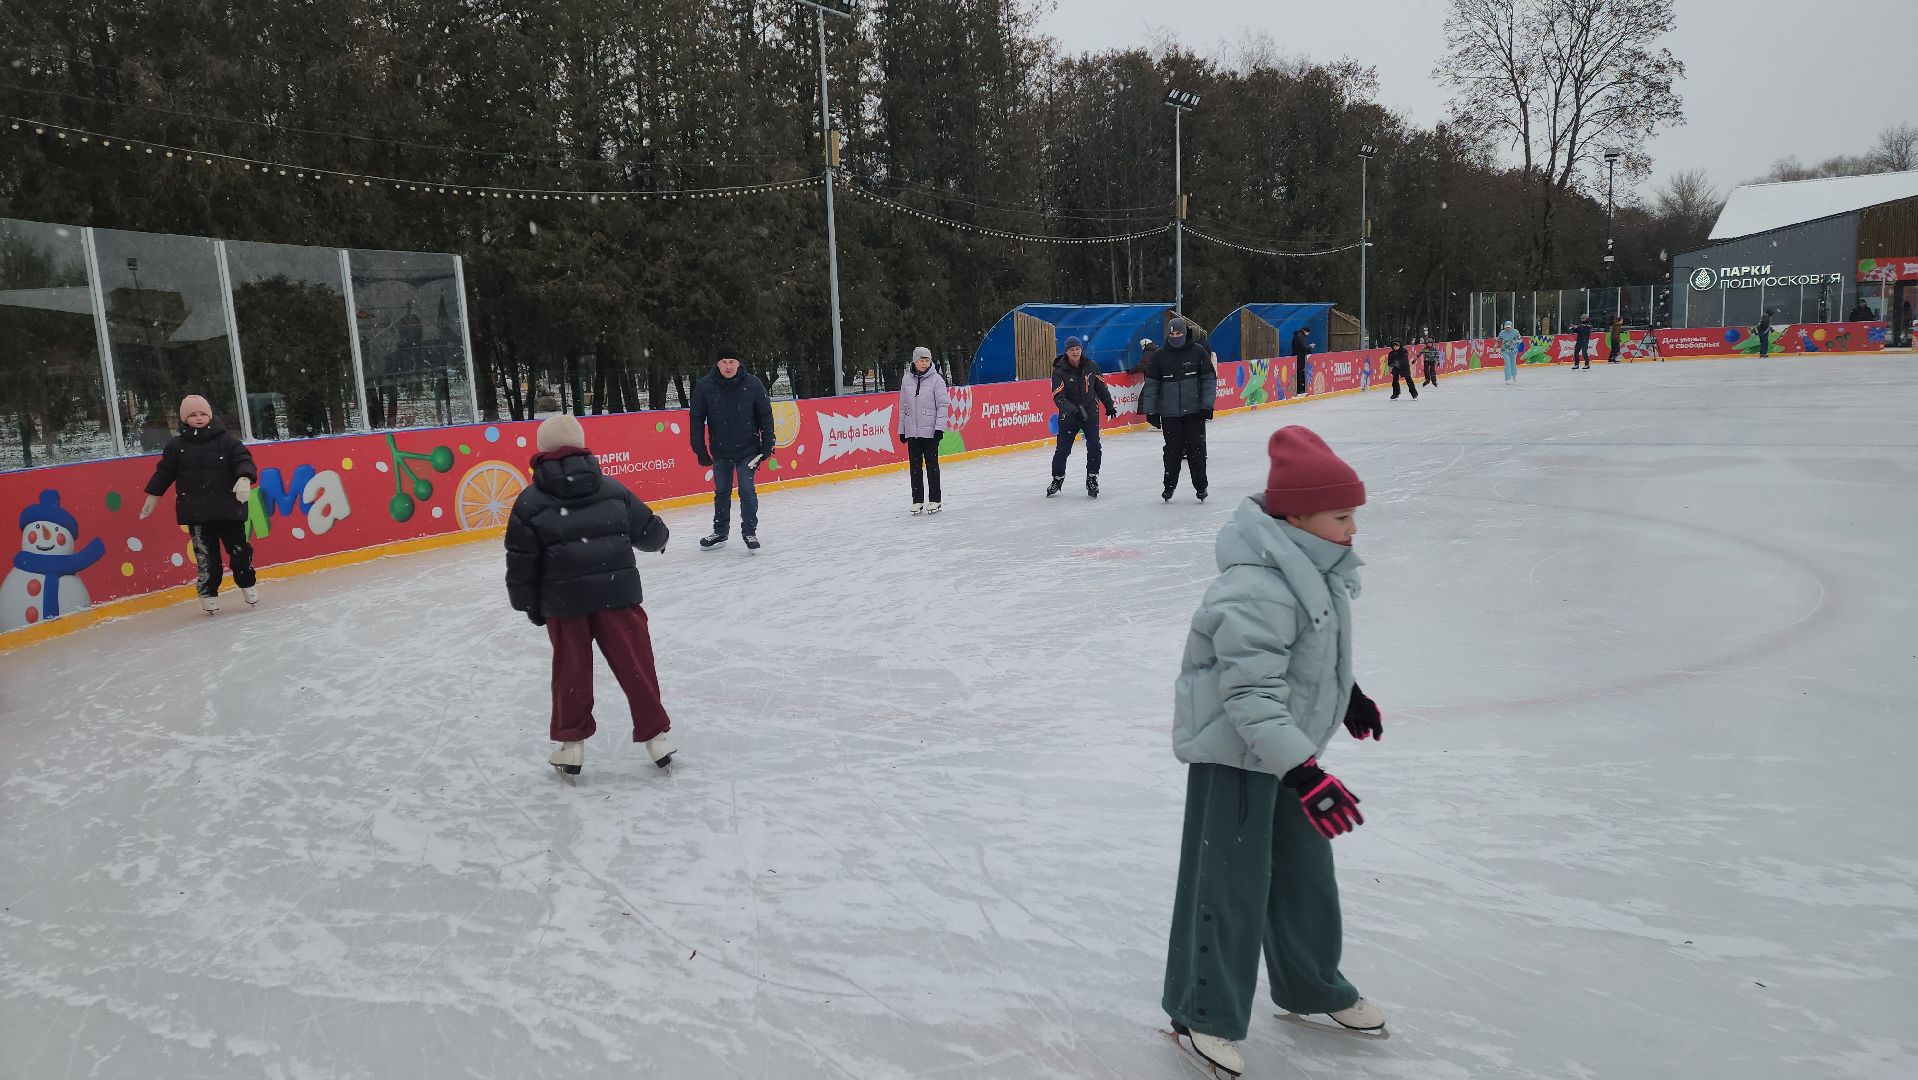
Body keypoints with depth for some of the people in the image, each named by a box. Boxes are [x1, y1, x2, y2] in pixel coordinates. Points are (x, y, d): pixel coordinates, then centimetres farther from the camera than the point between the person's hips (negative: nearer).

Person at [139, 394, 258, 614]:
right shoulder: (176, 445, 6)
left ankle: (247, 584, 25)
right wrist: (152, 496, 19)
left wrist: (244, 479, -29)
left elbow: (244, 460, -9)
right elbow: (164, 472, 14)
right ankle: (209, 595, 13)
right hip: (195, 512, 1)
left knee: (238, 548, 4)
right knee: (205, 555, 3)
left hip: (228, 507, -1)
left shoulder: (227, 440, -1)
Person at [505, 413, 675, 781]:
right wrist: (660, 538, 33)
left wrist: (530, 604, 12)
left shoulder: (530, 500, 1)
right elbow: (649, 531, 10)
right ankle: (655, 734, 15)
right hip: (616, 592, 1)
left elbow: (522, 560, 1)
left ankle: (572, 743, 20)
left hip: (563, 600, 0)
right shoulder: (611, 488, 5)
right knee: (635, 663, 9)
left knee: (571, 670, 13)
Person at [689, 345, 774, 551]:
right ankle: (720, 533, 27)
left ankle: (750, 532, 9)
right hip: (720, 451, 2)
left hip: (748, 450, -2)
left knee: (747, 491, -5)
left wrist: (767, 444, -3)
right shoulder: (705, 387, -8)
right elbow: (697, 419, -1)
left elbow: (765, 415, -1)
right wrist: (700, 450, -4)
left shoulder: (752, 384, -8)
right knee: (721, 492, 13)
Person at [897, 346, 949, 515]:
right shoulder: (906, 379, 6)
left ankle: (934, 500, 11)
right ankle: (917, 500, 15)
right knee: (915, 465, 7)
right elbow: (903, 406, 11)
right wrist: (902, 429, 10)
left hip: (930, 430, -3)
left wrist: (940, 428, -13)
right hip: (911, 430, 3)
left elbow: (943, 404, -6)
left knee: (932, 465, 3)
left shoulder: (936, 379, -5)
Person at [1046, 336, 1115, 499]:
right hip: (1068, 416, -2)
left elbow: (1100, 387, 10)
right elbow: (1058, 397, -21)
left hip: (1090, 413, 2)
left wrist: (1109, 406, 18)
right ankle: (1057, 480, 21)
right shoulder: (1059, 371, -13)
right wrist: (1073, 410, -36)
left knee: (1094, 447, -9)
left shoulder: (1091, 365, -3)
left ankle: (1092, 479, 8)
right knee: (1062, 450, 1)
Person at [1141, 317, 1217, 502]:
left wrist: (1207, 404, -7)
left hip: (1194, 411, -1)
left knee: (1196, 448, 2)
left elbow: (1209, 379, 0)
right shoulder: (1159, 355, 1)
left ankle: (1200, 486, 13)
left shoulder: (1198, 351, -2)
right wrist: (1150, 410, 0)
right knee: (1172, 450, 6)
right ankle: (1169, 486, 19)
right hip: (1169, 413, 1)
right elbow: (1151, 384, 4)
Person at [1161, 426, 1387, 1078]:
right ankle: (1204, 1014, 19)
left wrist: (1349, 696, 31)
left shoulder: (1315, 566, 0)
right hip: (1233, 752, -10)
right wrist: (1304, 772, -37)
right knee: (1231, 884, 0)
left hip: (1289, 743, 10)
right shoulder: (1255, 591, -31)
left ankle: (1311, 987, 41)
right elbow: (1252, 695, -33)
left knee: (1306, 872, 21)